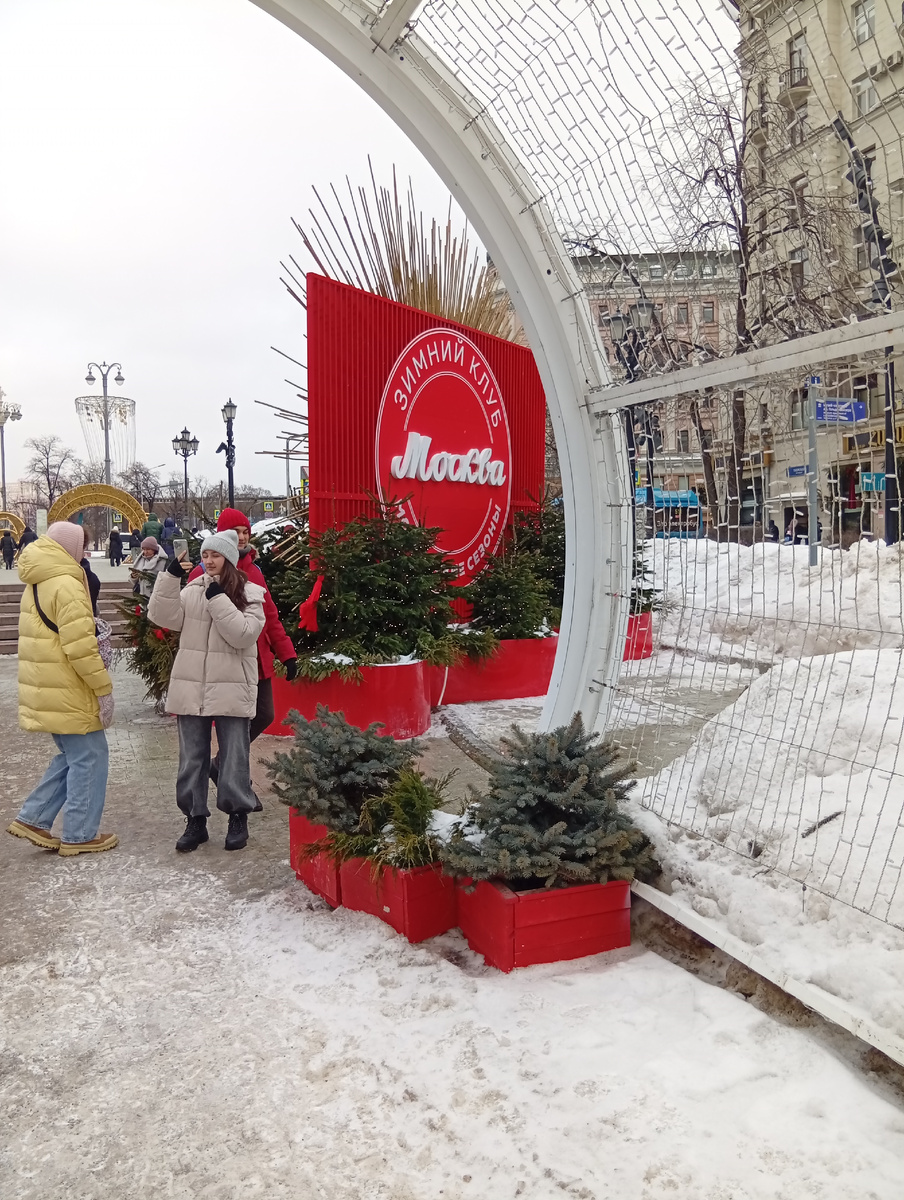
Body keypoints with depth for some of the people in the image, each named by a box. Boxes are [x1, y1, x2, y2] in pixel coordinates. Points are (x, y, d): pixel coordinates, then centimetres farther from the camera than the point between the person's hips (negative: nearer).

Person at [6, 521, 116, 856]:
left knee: (72, 755, 19)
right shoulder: (65, 583, -17)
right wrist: (103, 688, -17)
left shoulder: (36, 584, 14)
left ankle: (33, 818, 19)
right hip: (67, 690, -9)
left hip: (47, 688, 9)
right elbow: (79, 646, -22)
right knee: (88, 758, 2)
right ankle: (79, 835, 9)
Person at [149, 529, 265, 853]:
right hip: (191, 688, 4)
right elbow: (164, 617, -5)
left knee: (234, 757, 6)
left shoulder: (250, 593, -3)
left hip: (231, 690, -3)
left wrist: (218, 599, -18)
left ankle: (238, 818, 21)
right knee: (192, 758, 11)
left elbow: (244, 634, -16)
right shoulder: (192, 589, 8)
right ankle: (195, 820, 23)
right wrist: (171, 577, -12)